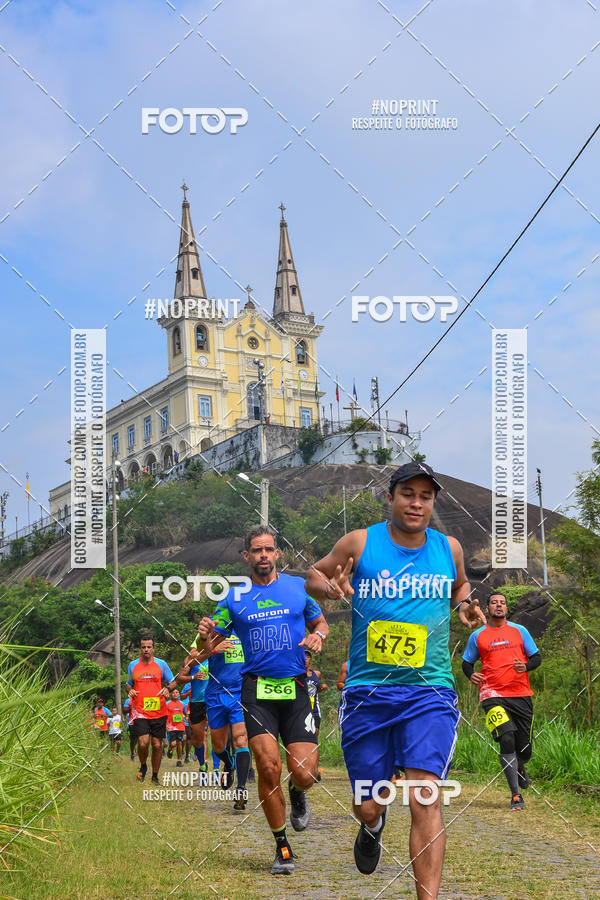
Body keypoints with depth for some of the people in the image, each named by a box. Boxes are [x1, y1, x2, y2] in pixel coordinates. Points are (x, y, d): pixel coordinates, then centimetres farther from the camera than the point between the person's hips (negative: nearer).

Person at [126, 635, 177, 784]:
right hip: (140, 711, 0)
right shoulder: (133, 665, 8)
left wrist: (167, 688, -9)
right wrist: (130, 691, -2)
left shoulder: (161, 664, 5)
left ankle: (155, 775, 18)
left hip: (158, 711, 0)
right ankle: (143, 767, 16)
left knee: (157, 744, 2)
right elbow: (129, 684, 20)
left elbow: (172, 682, 12)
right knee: (143, 743, -14)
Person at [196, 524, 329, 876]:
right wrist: (205, 635, -14)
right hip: (257, 691, 0)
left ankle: (297, 794, 31)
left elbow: (321, 623, 20)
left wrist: (317, 636, -3)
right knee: (269, 766, -15)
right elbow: (208, 649, 9)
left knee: (304, 774, -10)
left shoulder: (299, 587, 7)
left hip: (295, 689, 0)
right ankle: (282, 849, 3)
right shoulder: (234, 599, 7)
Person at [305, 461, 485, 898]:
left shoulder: (449, 548, 7)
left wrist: (467, 605, 6)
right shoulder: (359, 543, 0)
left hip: (429, 691, 0)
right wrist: (331, 587, -11)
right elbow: (314, 575, 12)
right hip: (367, 692, 0)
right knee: (367, 807, 8)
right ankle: (374, 826, 47)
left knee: (425, 799, -16)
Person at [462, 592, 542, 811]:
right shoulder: (477, 636, 9)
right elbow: (467, 662, 18)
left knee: (524, 748, 3)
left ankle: (519, 768, 42)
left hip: (521, 695, 2)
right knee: (507, 740, -20)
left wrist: (526, 666, -10)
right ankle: (515, 795, -13)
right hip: (493, 696, -2)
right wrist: (471, 675, -5)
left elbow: (537, 657, 12)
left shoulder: (519, 631, 11)